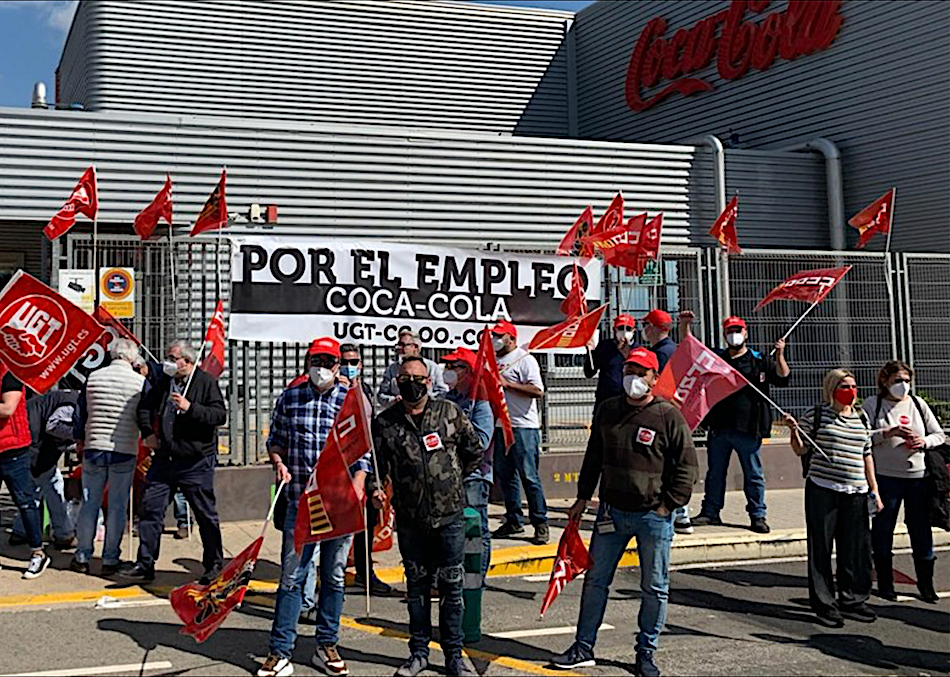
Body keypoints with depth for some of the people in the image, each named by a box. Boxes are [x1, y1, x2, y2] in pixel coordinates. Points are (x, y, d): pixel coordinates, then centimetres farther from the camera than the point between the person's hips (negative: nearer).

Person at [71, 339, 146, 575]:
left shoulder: (93, 378, 1)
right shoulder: (140, 382, -8)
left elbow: (81, 413, 9)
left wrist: (81, 440, 22)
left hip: (93, 449, 3)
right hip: (125, 452, -2)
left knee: (89, 504, 12)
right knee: (117, 507, 5)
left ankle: (82, 556, 18)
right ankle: (110, 560, 9)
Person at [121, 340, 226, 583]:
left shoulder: (206, 382, -5)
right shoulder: (163, 383, 11)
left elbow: (220, 415, -16)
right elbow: (144, 407, 26)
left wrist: (190, 407, -24)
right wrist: (147, 433, 12)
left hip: (196, 463, -5)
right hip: (163, 459, 6)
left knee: (206, 515, 4)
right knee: (150, 508, 3)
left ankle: (214, 565, 17)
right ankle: (145, 565, 12)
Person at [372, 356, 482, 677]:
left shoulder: (450, 413, 0)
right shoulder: (384, 423, 1)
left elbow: (474, 451, 12)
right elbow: (375, 464, 9)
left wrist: (453, 479, 10)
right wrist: (374, 488, -8)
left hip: (450, 515, -1)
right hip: (410, 520, 1)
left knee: (452, 585, 5)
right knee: (416, 586, 11)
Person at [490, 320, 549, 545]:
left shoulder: (525, 359, -6)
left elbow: (538, 391, -17)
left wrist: (507, 383, -20)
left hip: (523, 427, -8)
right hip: (501, 425, 8)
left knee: (529, 476, -7)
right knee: (505, 475, 10)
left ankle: (540, 524, -1)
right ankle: (514, 521, 19)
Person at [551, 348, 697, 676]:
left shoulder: (669, 416, -6)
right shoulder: (607, 411, 7)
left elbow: (687, 467, -4)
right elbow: (593, 458, 17)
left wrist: (668, 506, -8)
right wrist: (582, 498, 15)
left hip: (654, 516, -3)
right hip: (612, 511, 3)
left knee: (654, 588, 6)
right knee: (595, 580, 7)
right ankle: (583, 648, 17)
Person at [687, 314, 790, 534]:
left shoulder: (760, 361, 7)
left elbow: (782, 378, -1)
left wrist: (779, 356, -17)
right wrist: (686, 326, 2)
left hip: (748, 429, -3)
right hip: (719, 427, 3)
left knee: (753, 474, 3)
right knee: (715, 472, 11)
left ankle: (758, 516, 10)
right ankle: (710, 512, 20)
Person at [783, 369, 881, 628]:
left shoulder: (862, 418, 13)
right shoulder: (816, 415, -1)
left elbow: (867, 455, 18)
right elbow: (801, 450, 3)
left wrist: (874, 490, 15)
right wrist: (794, 431, -16)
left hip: (856, 492, 4)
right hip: (822, 490, -4)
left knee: (856, 548, 7)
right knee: (821, 548, 0)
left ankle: (852, 600, 21)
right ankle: (824, 604, 9)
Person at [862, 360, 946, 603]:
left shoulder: (917, 404, 11)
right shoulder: (872, 405, 0)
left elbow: (939, 435, 14)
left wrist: (924, 442, -6)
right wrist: (889, 432, -20)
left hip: (918, 476, 3)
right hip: (885, 476, -3)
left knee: (921, 530, 4)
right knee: (882, 530, 5)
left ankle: (926, 583, 16)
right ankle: (885, 582, 17)